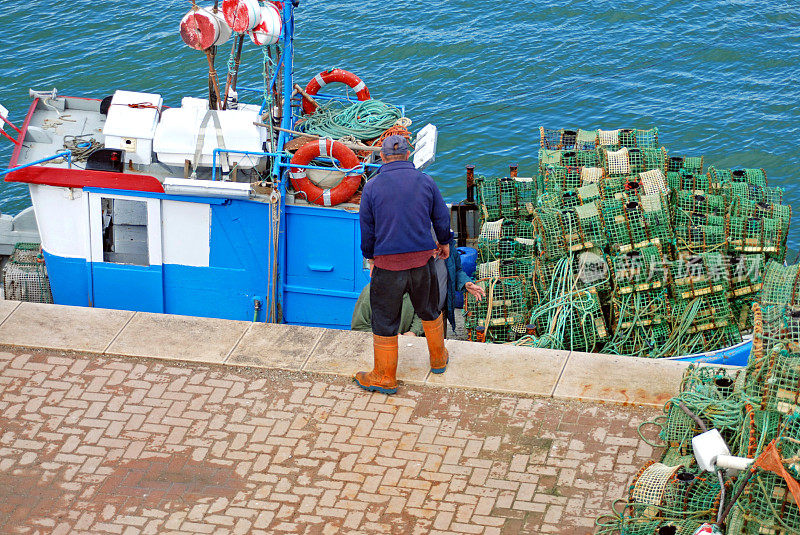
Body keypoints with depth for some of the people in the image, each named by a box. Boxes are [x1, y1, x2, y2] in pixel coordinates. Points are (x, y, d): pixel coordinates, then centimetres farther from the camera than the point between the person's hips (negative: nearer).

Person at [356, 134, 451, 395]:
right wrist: (444, 242, 29)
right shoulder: (425, 182, -1)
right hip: (422, 260, 2)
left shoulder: (372, 187, -7)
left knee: (384, 321, 8)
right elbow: (442, 218, 9)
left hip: (388, 265, -2)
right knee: (429, 311, 23)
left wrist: (371, 258, 16)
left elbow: (367, 230, 1)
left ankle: (385, 377, 16)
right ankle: (438, 359, 40)